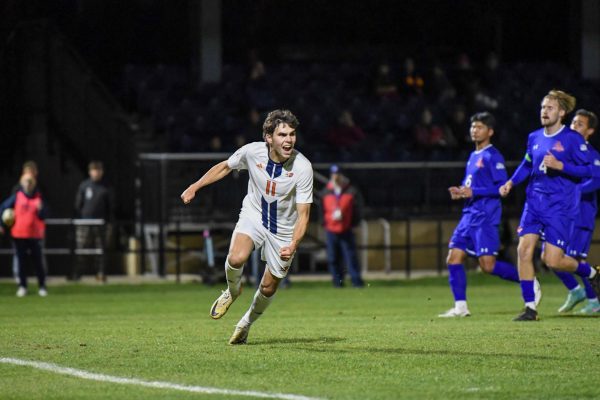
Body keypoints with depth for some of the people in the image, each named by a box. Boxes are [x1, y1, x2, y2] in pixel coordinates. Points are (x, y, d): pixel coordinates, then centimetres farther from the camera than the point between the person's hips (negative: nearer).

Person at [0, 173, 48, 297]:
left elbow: (43, 216, -2)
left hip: (35, 235, -1)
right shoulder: (17, 197, 2)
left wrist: (40, 209, -22)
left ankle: (42, 287, 9)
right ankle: (22, 287, 12)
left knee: (38, 262, 1)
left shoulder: (38, 198, 1)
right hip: (19, 235, 1)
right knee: (21, 262, 4)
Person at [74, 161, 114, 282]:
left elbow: (110, 207, 10)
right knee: (80, 248, -3)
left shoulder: (105, 188, 6)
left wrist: (108, 222, 5)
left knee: (100, 248, 2)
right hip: (85, 223, -1)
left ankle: (100, 273, 7)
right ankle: (76, 273, 1)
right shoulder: (84, 186, 4)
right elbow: (78, 204, 6)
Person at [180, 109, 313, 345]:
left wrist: (293, 245, -36)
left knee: (269, 287, 6)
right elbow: (225, 167, 5)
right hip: (254, 214, 0)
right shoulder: (252, 152, -19)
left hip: (283, 230, 0)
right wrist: (195, 186, 3)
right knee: (236, 258, -29)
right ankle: (232, 291, 6)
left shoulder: (302, 167, -25)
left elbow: (303, 214, -21)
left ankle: (245, 325, 35)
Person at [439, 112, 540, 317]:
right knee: (453, 258, 0)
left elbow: (502, 187, -16)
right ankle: (460, 306, 3)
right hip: (469, 215, 9)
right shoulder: (473, 156, 19)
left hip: (486, 217, -9)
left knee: (488, 265, -11)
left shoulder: (492, 156, -9)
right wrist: (460, 192, 7)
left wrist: (473, 192, -20)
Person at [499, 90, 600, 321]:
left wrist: (559, 165, -21)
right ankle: (530, 308, -2)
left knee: (552, 260, -10)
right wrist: (510, 183, 10)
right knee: (524, 250, -10)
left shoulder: (572, 139, -7)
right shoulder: (534, 138, 11)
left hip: (560, 206, -5)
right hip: (534, 203, 5)